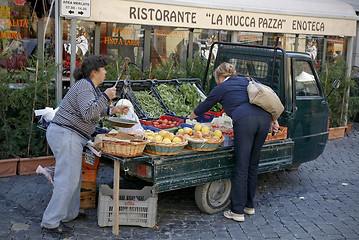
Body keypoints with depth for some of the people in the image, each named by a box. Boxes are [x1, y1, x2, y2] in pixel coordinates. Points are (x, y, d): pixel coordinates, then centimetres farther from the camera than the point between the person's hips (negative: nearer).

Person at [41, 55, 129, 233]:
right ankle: (51, 222, -7)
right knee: (68, 180, -10)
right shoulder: (85, 87, -15)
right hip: (66, 136, -11)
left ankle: (68, 214, 27)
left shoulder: (91, 86, 17)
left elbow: (93, 110, 30)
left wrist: (113, 110, 22)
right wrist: (105, 97, -20)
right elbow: (88, 114, -27)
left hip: (64, 135, 11)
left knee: (74, 177, 17)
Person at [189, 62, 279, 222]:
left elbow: (203, 107, 27)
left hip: (244, 120, -6)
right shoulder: (245, 81, 29)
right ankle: (249, 206, 25)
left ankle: (237, 211, 2)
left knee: (242, 167, -2)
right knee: (253, 165, 15)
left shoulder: (221, 88, 16)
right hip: (264, 116, 6)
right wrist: (273, 119, 22)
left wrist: (189, 118, 44)